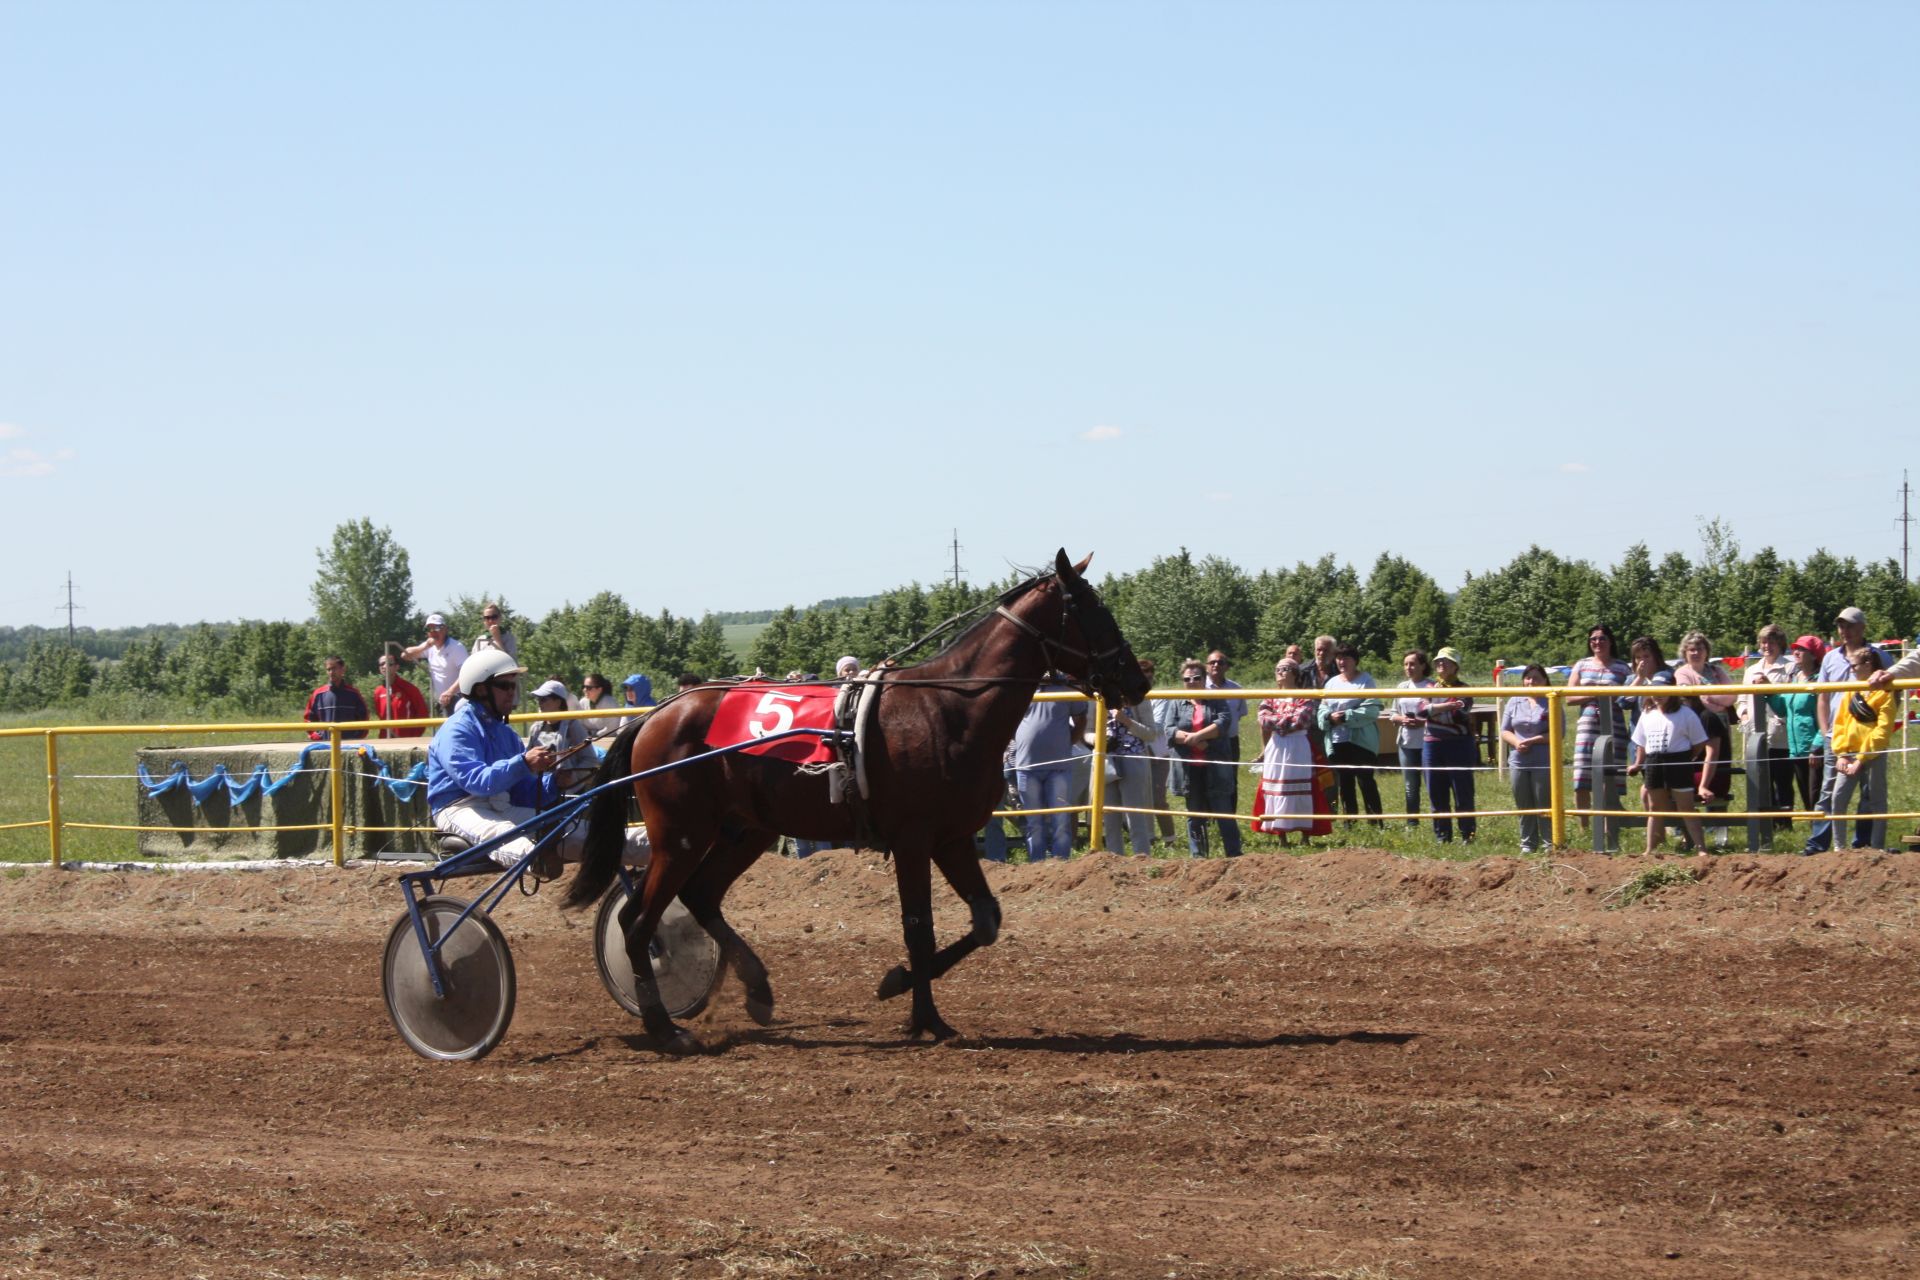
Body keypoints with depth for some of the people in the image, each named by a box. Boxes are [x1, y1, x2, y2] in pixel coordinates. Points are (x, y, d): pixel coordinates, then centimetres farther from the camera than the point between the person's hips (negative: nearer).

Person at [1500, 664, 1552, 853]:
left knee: (1544, 805, -4)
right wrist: (1516, 742, -9)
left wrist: (1532, 741, -16)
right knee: (1524, 806, 8)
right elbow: (1505, 731, 12)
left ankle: (1549, 843, 2)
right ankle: (1527, 844, 16)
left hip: (1543, 763, -4)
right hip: (1518, 762, 5)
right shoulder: (1514, 702, 12)